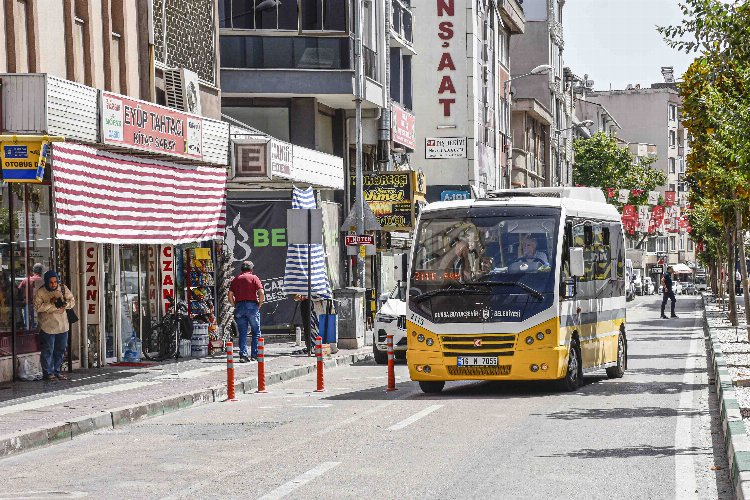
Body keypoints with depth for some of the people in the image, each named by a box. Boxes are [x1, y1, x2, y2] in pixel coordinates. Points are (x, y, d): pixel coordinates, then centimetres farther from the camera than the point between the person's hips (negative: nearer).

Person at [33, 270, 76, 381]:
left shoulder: (63, 288, 3)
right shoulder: (40, 292, -8)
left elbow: (72, 301, 3)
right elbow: (37, 307, -17)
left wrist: (65, 304, -17)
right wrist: (50, 303, -24)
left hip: (62, 325, 5)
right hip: (48, 326, -4)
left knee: (61, 350, 10)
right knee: (48, 350, -2)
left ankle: (56, 372, 21)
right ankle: (47, 373, 5)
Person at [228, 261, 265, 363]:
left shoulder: (236, 279, 11)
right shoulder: (253, 278, 2)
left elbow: (230, 295, 5)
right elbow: (261, 293, -9)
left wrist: (235, 306, 10)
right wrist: (259, 305, 2)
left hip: (239, 306, 3)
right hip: (252, 305, -3)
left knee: (242, 333, 5)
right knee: (256, 332, 7)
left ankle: (243, 355, -1)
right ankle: (255, 355, 4)